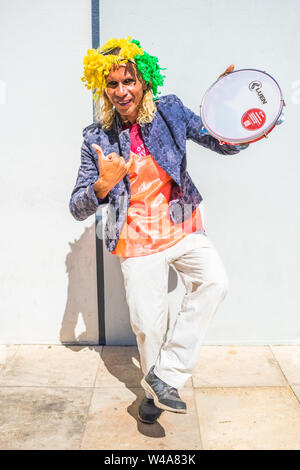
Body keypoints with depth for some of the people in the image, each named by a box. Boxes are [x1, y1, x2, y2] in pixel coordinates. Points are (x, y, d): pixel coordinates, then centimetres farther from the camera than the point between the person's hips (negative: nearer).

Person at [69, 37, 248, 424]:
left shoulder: (170, 111, -2)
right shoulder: (97, 139, -5)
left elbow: (224, 145, 1)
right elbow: (78, 209, -6)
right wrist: (102, 186, -28)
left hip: (183, 228, 2)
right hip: (137, 242, -1)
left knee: (214, 281, -24)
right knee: (148, 325, 2)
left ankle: (166, 374, -10)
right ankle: (154, 390, 34)